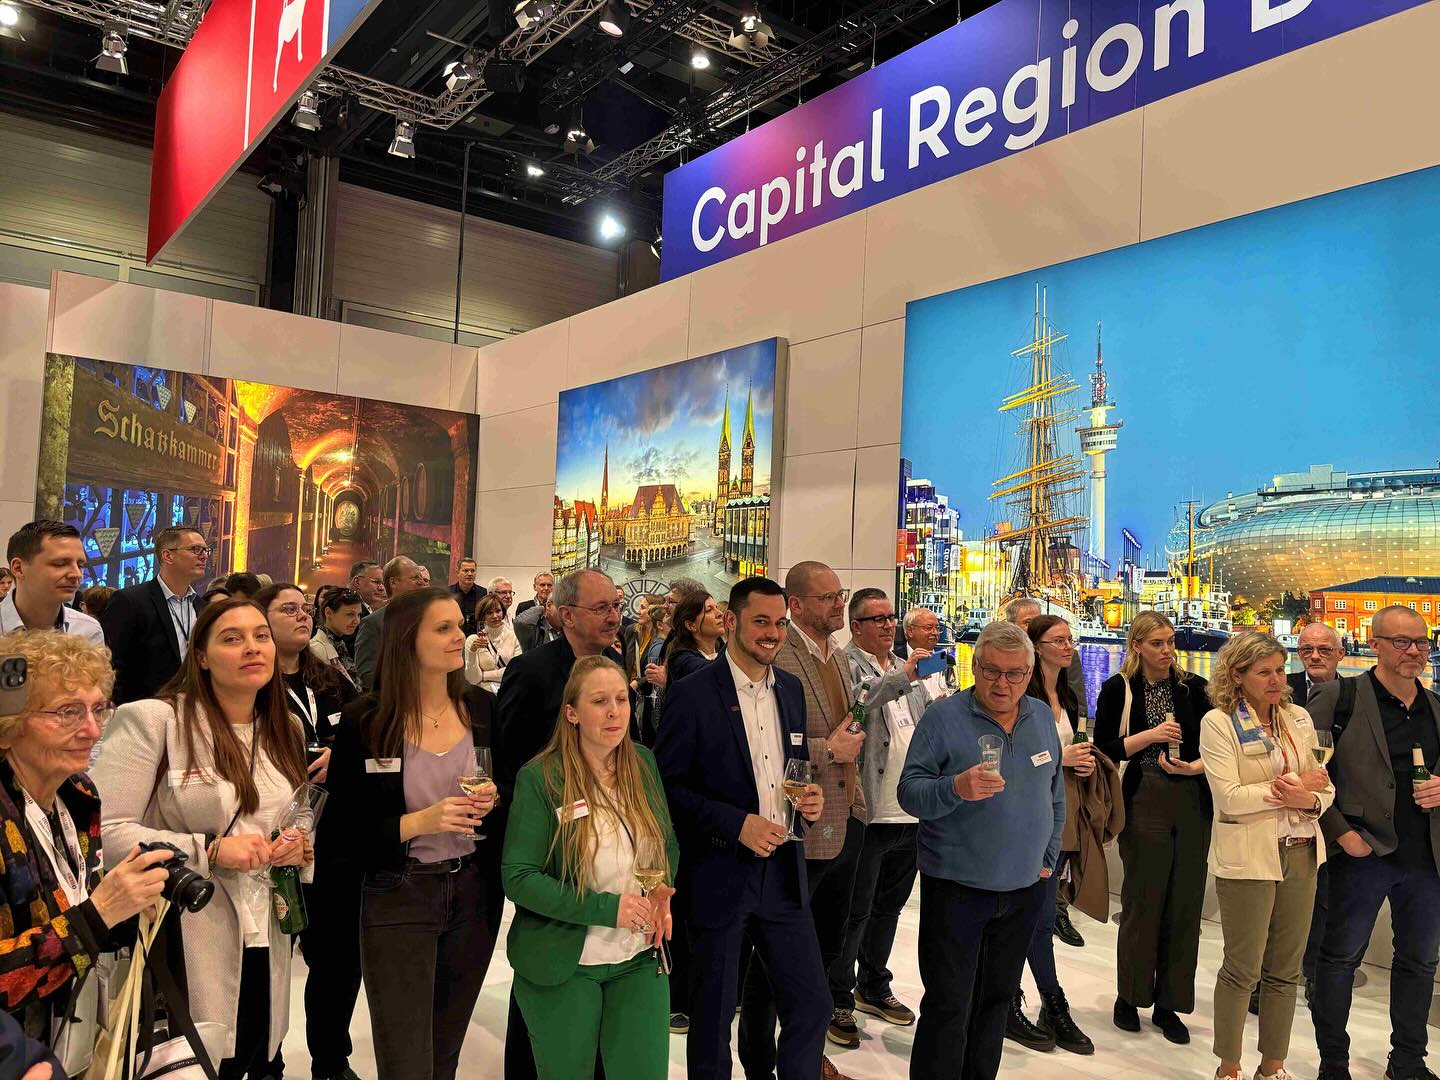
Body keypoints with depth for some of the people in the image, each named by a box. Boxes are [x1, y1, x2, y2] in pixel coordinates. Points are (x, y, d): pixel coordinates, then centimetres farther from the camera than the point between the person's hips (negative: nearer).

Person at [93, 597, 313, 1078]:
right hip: (179, 947, -5)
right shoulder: (151, 720, -11)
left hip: (265, 945, 6)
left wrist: (300, 848, 1)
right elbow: (105, 831, -17)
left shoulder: (286, 731, 10)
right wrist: (209, 851, -21)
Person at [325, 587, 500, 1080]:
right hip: (397, 898, -3)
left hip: (474, 892, 4)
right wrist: (420, 822, -21)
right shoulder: (364, 721, -11)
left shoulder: (482, 708, -1)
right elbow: (347, 828, -8)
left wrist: (491, 801, -10)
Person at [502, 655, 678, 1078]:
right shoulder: (540, 778, -15)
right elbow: (517, 877, -17)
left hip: (640, 958, 4)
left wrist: (662, 896, -9)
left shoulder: (643, 763, 0)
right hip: (563, 966, -3)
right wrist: (606, 908, -23)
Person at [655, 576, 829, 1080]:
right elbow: (667, 786, -12)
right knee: (712, 1018, 11)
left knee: (813, 1005, 11)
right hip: (720, 875, -5)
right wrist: (736, 824, -20)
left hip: (783, 872, 5)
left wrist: (811, 794, -4)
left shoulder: (791, 689, 6)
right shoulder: (693, 693, -13)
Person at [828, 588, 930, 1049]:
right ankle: (838, 1001, 19)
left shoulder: (907, 667, 14)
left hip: (911, 812, 8)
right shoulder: (846, 664, -11)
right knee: (855, 912, 4)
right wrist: (901, 677, -34)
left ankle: (874, 987, 38)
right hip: (869, 813, -7)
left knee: (889, 906, 21)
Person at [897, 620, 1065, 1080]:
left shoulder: (1042, 718, 6)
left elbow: (1056, 796, 16)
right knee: (948, 1007, 0)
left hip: (1025, 887, 5)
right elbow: (910, 792, -15)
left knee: (997, 999, 17)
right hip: (956, 887, -5)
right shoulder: (943, 717, -11)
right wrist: (955, 788, -33)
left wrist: (1048, 857, 11)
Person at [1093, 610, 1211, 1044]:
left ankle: (1169, 1003, 20)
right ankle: (1130, 996, 22)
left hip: (1192, 804, 3)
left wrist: (1195, 766, -11)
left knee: (1184, 904, 6)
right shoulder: (1118, 689, -1)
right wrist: (1148, 736, -14)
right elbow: (1104, 750, -3)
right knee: (1142, 901, 3)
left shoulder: (1192, 686, 4)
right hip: (1144, 805, -2)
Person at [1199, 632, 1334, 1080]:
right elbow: (1229, 797, -17)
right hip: (1248, 857, -5)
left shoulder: (1299, 718, 8)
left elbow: (1325, 787, 7)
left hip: (1301, 854, 5)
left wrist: (1309, 800, -15)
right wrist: (1294, 788, -14)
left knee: (1285, 970, 13)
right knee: (1243, 969, 5)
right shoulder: (1218, 723, -9)